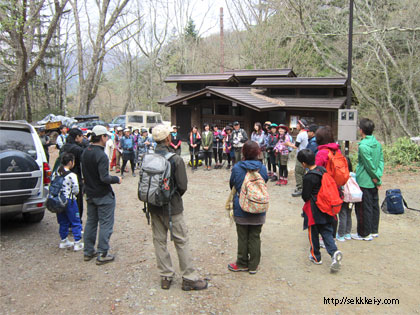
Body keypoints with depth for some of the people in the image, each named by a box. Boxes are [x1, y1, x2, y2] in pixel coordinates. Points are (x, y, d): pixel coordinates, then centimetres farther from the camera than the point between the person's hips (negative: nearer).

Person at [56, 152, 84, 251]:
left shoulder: (57, 173, 1)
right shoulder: (72, 175, -18)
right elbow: (76, 190, -14)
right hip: (69, 201, -6)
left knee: (63, 222, 18)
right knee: (76, 222, 5)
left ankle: (64, 241, 28)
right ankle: (77, 243, 8)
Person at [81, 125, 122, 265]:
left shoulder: (85, 152, 3)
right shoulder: (101, 155, -23)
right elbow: (104, 178, -26)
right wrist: (117, 179, -10)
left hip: (90, 193, 8)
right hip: (103, 195, -8)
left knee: (91, 222, 18)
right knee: (105, 224, 2)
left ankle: (88, 251, 26)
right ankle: (102, 254, 7)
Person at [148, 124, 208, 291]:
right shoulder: (175, 159, -17)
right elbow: (182, 186, -14)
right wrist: (175, 196, 6)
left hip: (154, 206, 4)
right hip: (172, 206, -4)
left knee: (159, 240, 14)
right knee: (181, 241, 6)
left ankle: (165, 277, 25)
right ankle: (189, 278, 15)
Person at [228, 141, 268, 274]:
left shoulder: (237, 167, -12)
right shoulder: (262, 168, -8)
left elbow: (232, 185, 2)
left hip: (241, 208, -1)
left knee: (242, 237, 11)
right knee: (255, 237, 12)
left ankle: (242, 264, 24)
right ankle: (253, 265, 20)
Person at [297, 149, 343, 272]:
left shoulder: (308, 177, -20)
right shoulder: (323, 170, 1)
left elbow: (305, 196, -14)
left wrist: (306, 199, 8)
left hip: (314, 209, -6)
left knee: (313, 233, 10)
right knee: (327, 231, 11)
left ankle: (316, 257, 22)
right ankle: (334, 252, -9)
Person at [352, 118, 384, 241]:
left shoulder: (363, 146, -21)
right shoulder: (377, 143, 5)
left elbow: (370, 165, -18)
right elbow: (381, 161, 3)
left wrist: (376, 178, -6)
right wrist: (378, 177, -3)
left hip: (364, 182, -8)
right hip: (374, 183, 8)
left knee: (363, 208, 2)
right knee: (374, 205, 16)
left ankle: (364, 234, 11)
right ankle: (374, 231, 28)